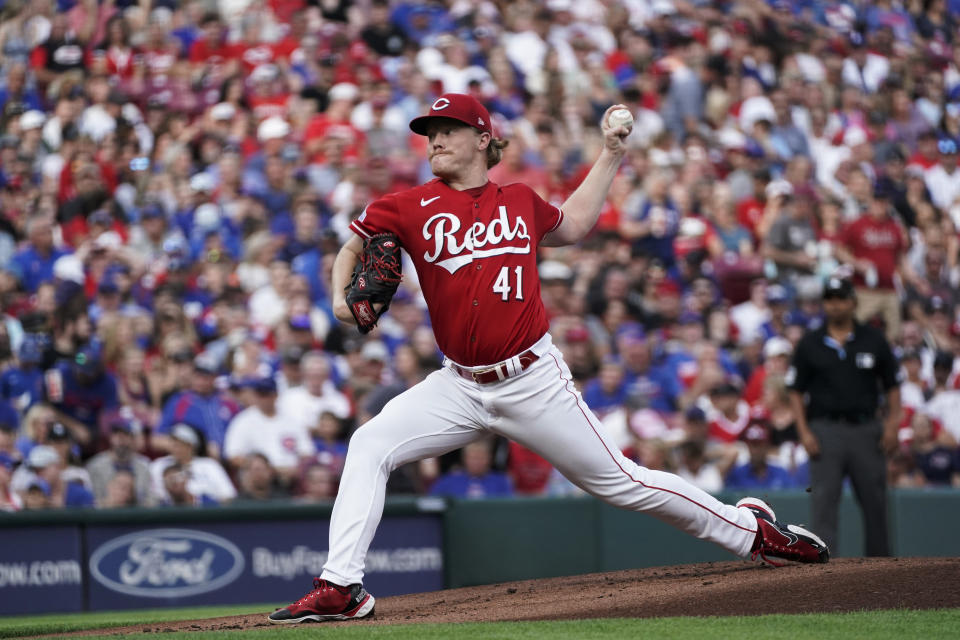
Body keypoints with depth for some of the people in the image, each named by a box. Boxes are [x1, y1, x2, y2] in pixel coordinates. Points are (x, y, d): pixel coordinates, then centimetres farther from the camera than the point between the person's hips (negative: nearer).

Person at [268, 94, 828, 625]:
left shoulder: (521, 202, 6)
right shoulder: (412, 208, 1)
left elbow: (573, 224, 27)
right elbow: (353, 248, 12)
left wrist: (612, 155, 25)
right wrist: (343, 297, -9)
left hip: (533, 381, -1)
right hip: (460, 386, 1)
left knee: (617, 480, 2)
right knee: (371, 446, -16)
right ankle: (341, 588, -15)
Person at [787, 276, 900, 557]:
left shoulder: (874, 340, 8)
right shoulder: (810, 344, 6)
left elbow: (892, 386, 11)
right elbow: (796, 391, 6)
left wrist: (892, 423, -3)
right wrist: (804, 431, -5)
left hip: (866, 429, 1)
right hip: (825, 430, -1)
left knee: (875, 502, 4)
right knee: (824, 501, -9)